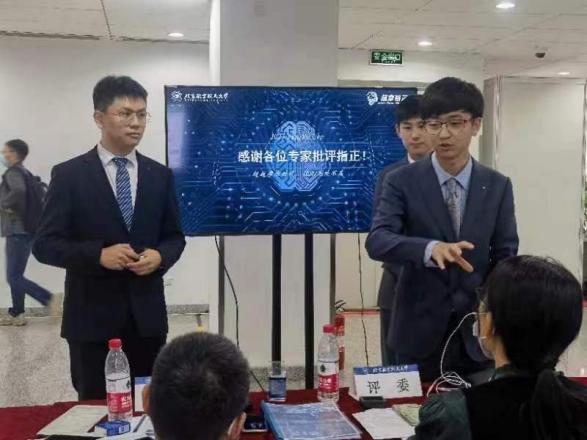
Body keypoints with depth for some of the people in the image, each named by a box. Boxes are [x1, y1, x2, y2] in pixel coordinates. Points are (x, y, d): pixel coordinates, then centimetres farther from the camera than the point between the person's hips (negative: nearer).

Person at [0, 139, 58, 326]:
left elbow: (18, 191, -34)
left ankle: (49, 299, -11)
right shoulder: (25, 173, 15)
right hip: (24, 230, 10)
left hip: (18, 231, -10)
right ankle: (16, 314, 17)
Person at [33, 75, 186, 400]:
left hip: (147, 314, 3)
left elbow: (174, 236, 12)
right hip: (92, 316, -3)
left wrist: (160, 256, -11)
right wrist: (98, 254, -20)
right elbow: (45, 244, -5)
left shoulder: (160, 175, 7)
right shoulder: (69, 174, -3)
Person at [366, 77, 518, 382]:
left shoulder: (498, 186, 2)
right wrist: (431, 248, -36)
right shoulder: (402, 182, -5)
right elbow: (377, 241, -18)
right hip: (420, 331, -2)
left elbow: (505, 259, 4)